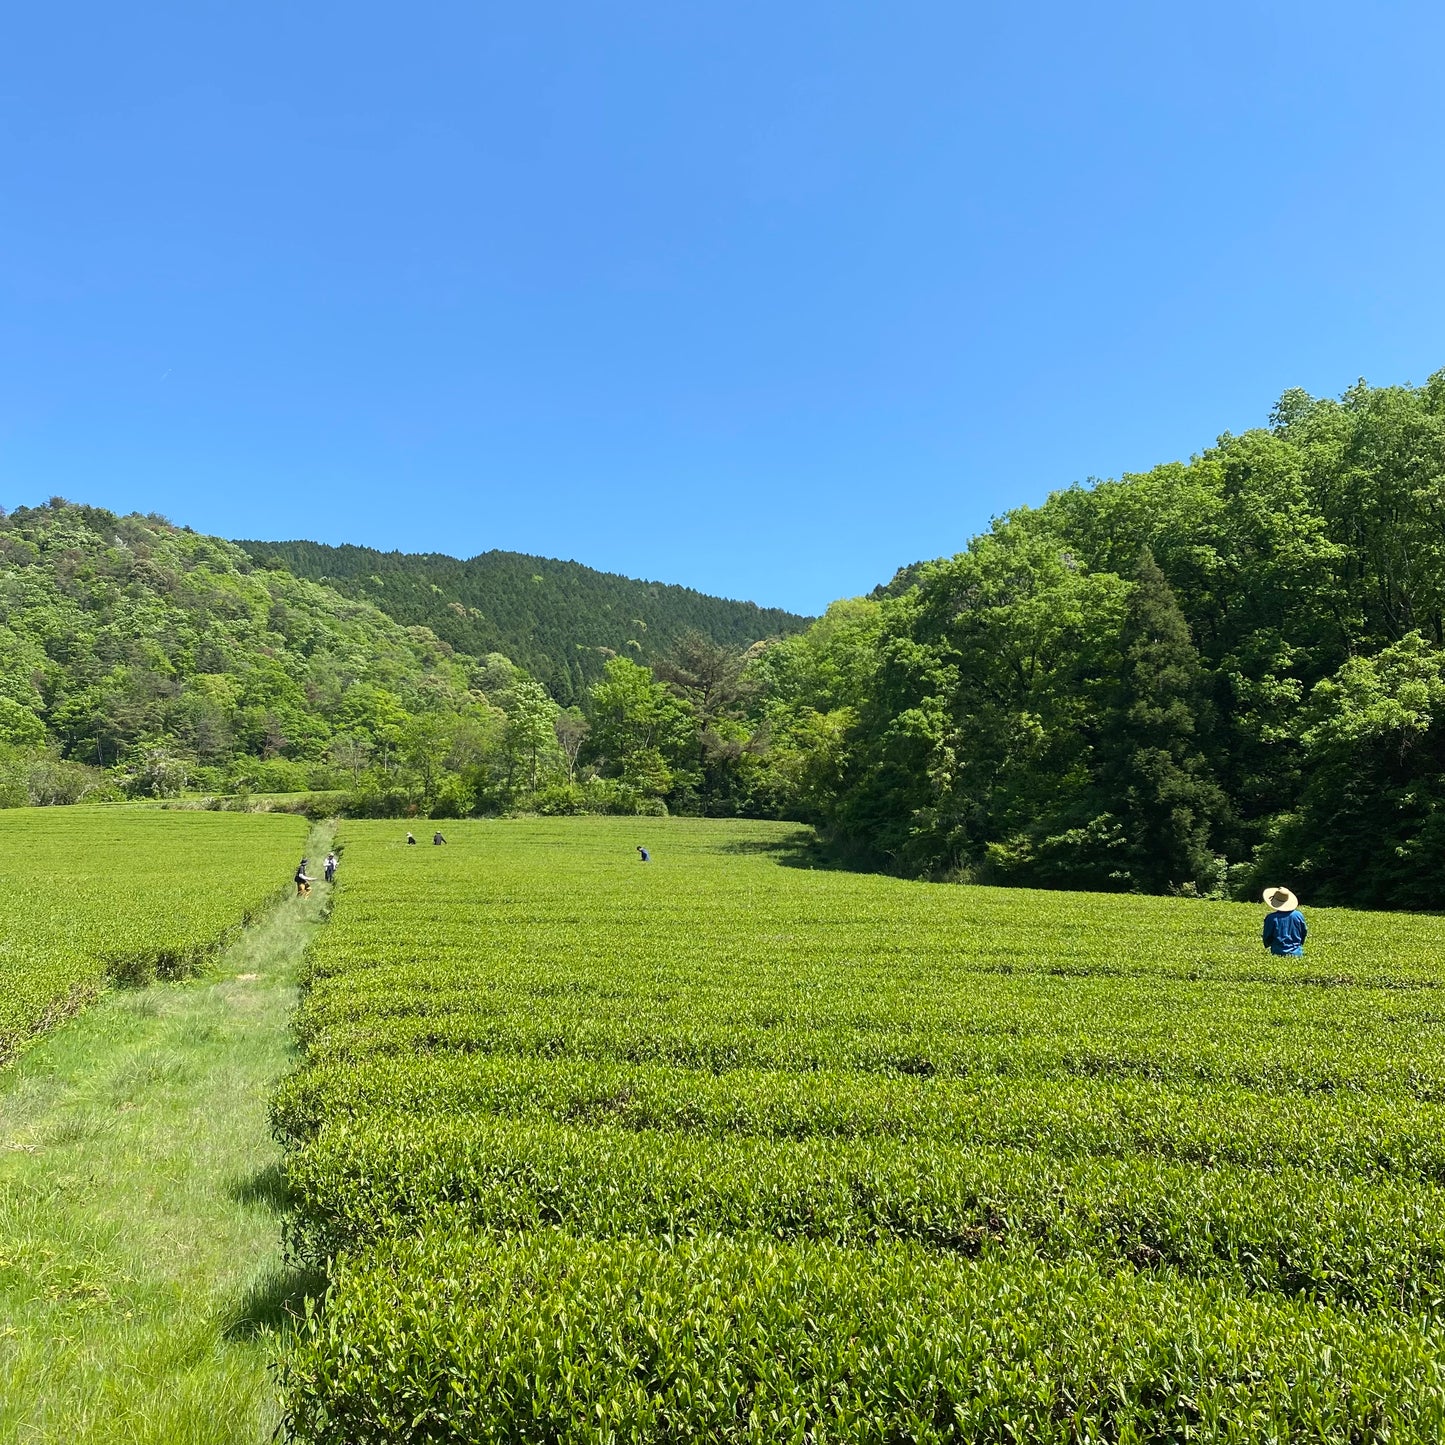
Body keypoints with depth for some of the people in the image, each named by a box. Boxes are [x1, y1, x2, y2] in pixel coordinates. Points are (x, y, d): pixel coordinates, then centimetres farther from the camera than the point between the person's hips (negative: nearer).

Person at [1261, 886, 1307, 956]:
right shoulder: (1298, 915, 4)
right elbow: (1304, 933, 18)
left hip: (1278, 953, -3)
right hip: (1296, 953, 3)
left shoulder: (1271, 918, -5)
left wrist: (1267, 945, 24)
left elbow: (1267, 937, 3)